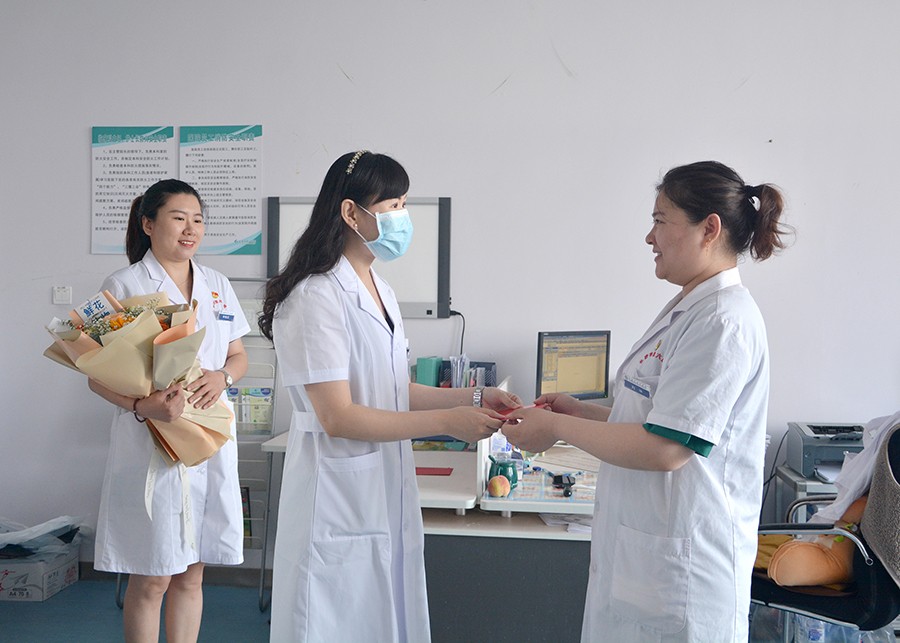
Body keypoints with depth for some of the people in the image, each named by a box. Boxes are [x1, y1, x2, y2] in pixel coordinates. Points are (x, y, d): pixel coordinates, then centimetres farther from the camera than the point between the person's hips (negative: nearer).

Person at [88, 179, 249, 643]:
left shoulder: (218, 285, 12)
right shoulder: (124, 286, -4)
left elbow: (239, 355, 16)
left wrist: (223, 375, -7)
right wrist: (143, 407, -25)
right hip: (151, 443, -5)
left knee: (191, 574, 13)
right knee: (151, 580, 3)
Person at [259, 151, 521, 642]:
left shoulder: (381, 292, 10)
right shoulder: (318, 297, -18)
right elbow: (337, 416, -22)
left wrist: (472, 398, 2)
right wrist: (447, 422, -19)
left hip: (386, 494, 8)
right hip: (339, 502, -8)